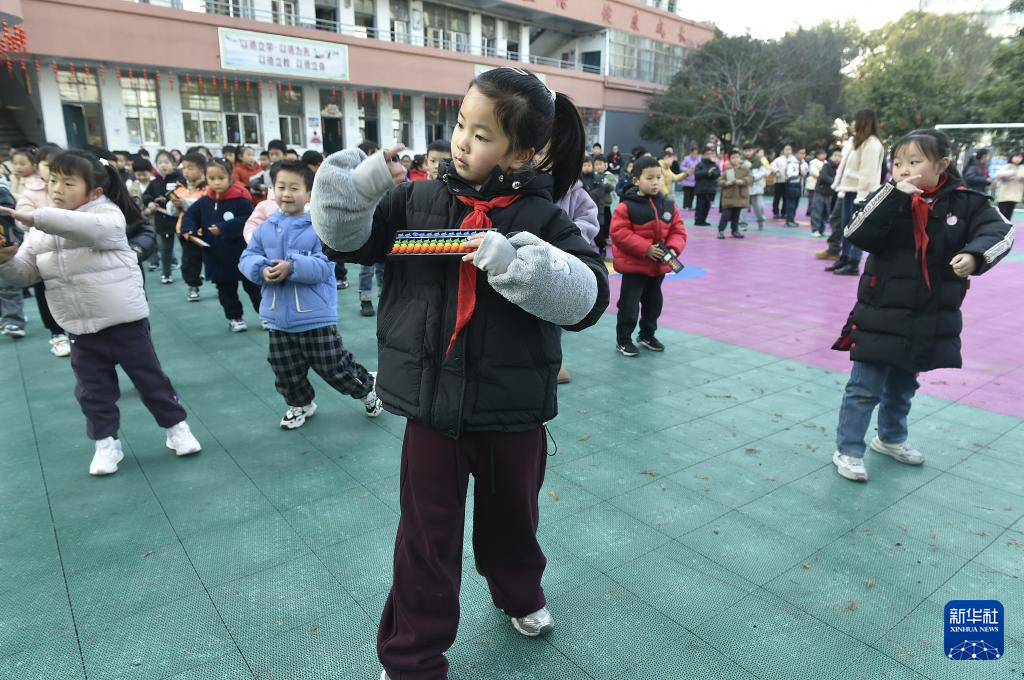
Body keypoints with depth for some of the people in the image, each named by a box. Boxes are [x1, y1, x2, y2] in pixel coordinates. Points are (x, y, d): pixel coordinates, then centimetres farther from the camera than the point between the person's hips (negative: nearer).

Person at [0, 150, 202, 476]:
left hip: (125, 321, -5)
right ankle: (106, 442, 28)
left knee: (150, 378, 7)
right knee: (92, 391, 12)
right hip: (81, 330, 5)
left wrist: (33, 217, -38)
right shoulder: (42, 231, 7)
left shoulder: (108, 215, -11)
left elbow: (87, 226, -34)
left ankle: (176, 427, 23)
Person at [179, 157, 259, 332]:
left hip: (241, 254, -4)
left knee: (253, 286, 7)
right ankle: (234, 317, 28)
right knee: (226, 290, 14)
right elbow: (190, 215, 11)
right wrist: (188, 230, -9)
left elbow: (247, 221, -20)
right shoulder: (204, 202, 1)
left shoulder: (240, 199, -13)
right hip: (217, 257, 5)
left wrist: (223, 229, -25)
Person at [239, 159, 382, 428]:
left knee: (334, 368, 5)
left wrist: (292, 267, -31)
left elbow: (324, 266, -18)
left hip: (316, 316, -5)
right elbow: (247, 258, 4)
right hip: (278, 317, 5)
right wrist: (261, 269, -18)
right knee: (286, 372, 16)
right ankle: (300, 404, 42)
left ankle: (368, 388, 31)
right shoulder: (266, 228, 4)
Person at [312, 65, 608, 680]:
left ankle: (520, 593, 56)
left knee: (512, 517, 24)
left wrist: (516, 262, -32)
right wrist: (355, 186, -17)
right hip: (434, 405, 1)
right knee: (427, 538, 11)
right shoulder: (420, 200, -1)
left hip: (514, 410, 0)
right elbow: (349, 239, 2)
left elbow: (588, 296, -18)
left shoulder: (541, 217, -8)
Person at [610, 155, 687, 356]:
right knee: (629, 304, -1)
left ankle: (647, 335, 37)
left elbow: (678, 231, 5)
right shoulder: (626, 206, -14)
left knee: (654, 302, 18)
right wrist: (646, 249, -23)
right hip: (633, 265, -6)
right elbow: (619, 233, -19)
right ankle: (623, 340, 14)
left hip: (659, 266, 6)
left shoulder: (668, 205, 2)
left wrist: (673, 248, -15)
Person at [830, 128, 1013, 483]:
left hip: (931, 319, 3)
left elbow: (999, 229, -12)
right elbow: (858, 235, -21)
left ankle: (890, 438, 42)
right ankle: (847, 450, 12)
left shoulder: (965, 201, -4)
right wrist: (894, 195, -28)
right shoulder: (887, 199, -9)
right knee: (865, 388, -1)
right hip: (881, 314, -3)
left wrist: (974, 254, -32)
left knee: (903, 386, 22)